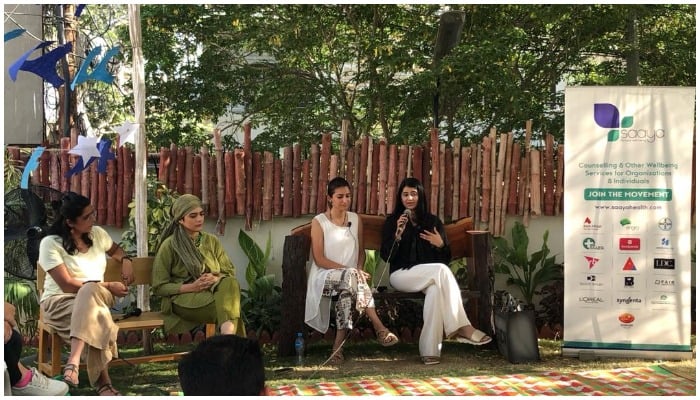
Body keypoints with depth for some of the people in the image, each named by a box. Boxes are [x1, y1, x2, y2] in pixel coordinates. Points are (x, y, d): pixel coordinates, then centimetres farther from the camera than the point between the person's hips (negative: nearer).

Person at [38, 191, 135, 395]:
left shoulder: (97, 233, 8)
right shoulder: (51, 243, -10)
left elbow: (115, 249, 33)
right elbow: (67, 285, -15)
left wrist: (126, 261, 9)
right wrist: (108, 286, -14)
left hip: (97, 296, 4)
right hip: (60, 302, -4)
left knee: (89, 292, -39)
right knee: (97, 318, -40)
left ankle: (73, 362, -48)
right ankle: (103, 383, -42)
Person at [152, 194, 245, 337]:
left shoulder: (211, 241, 13)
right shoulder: (169, 246, -1)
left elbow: (230, 272, 13)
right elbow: (159, 287, -2)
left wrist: (216, 279, -11)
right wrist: (191, 287, -15)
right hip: (183, 298, -4)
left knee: (230, 283, -35)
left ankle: (228, 335, -53)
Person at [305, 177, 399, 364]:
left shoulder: (356, 220, 15)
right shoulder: (319, 222, 1)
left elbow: (361, 252, 20)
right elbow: (319, 259, -6)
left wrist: (359, 270, -4)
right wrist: (350, 271, -17)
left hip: (349, 277, 3)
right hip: (325, 276, -3)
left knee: (348, 291, -37)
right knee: (351, 277, -37)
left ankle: (338, 345, -37)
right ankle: (379, 327, -42)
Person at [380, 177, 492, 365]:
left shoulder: (433, 221, 14)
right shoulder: (392, 221, 8)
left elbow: (446, 258, 12)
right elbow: (386, 256, -3)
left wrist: (440, 244, -10)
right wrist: (398, 234, -17)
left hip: (428, 276, 3)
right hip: (401, 274, -2)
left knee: (436, 289, -37)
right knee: (441, 270, -32)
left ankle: (429, 350, -40)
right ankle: (460, 326, -37)